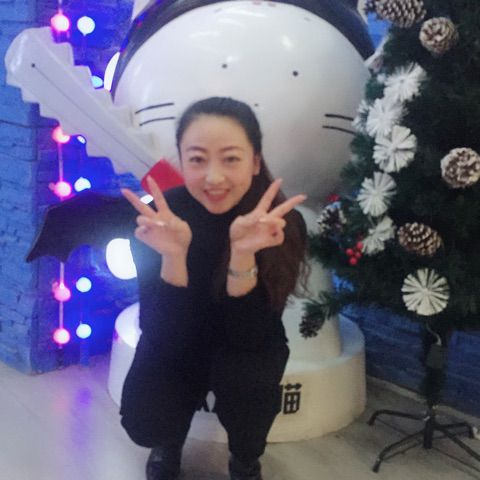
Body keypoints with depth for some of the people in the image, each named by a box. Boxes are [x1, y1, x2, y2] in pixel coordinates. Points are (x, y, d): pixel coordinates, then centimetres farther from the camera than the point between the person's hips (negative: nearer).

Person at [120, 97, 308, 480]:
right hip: (175, 343, 1)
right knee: (144, 422, -24)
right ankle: (169, 442, 15)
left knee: (246, 377, -32)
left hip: (248, 343, 0)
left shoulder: (284, 223, -25)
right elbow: (161, 335, -27)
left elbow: (249, 334, -28)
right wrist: (173, 255, -43)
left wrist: (243, 253, -44)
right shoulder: (158, 216, -24)